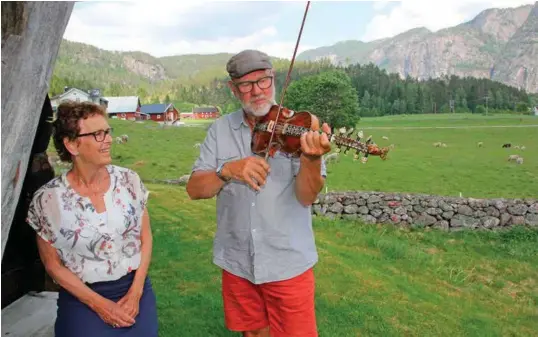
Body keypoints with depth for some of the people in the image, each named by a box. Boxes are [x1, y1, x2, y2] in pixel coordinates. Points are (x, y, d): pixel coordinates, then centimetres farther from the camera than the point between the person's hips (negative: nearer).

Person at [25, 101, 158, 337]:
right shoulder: (47, 199, -12)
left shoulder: (129, 180, -6)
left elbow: (145, 238, 1)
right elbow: (52, 264, -4)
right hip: (83, 299, -2)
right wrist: (99, 304, -9)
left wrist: (135, 293, -7)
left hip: (136, 289, 2)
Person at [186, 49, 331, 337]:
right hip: (237, 262, 3)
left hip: (288, 263, -2)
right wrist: (228, 170, -24)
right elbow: (194, 189, -5)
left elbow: (306, 197, -17)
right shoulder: (221, 129, -1)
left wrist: (312, 159, -37)